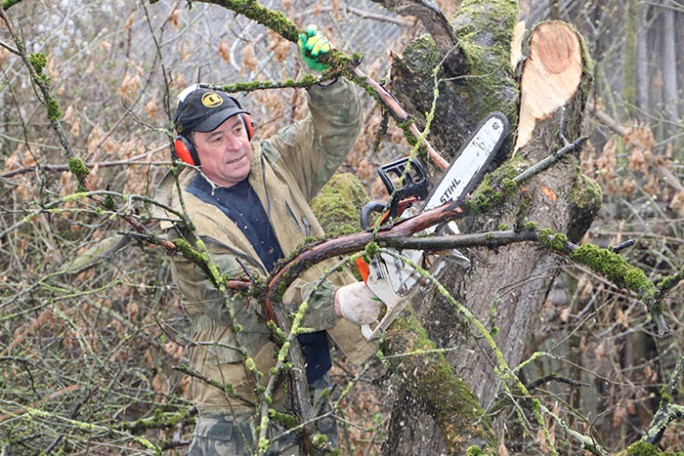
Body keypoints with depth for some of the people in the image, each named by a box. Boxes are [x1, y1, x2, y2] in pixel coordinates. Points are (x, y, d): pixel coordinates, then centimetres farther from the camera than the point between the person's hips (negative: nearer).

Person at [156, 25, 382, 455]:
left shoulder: (273, 165, 5)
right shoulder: (187, 218, -14)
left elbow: (337, 128, 6)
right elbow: (250, 297, -23)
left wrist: (326, 79, -15)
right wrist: (336, 302, -33)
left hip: (312, 377, 5)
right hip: (242, 392, -5)